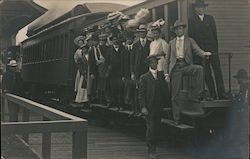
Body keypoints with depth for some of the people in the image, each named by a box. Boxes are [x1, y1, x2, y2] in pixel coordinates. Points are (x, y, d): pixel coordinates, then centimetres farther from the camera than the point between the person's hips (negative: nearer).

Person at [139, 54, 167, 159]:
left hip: (159, 108, 4)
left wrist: (163, 104, 3)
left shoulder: (161, 76, 11)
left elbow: (164, 91, 12)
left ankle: (153, 148, 20)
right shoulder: (144, 77, -1)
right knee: (150, 129, -8)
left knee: (156, 129, 8)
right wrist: (143, 107, -13)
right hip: (148, 108, -4)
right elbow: (141, 94, -5)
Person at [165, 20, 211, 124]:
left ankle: (194, 95, -26)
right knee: (175, 95, -2)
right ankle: (176, 118, 8)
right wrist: (166, 73, 8)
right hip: (175, 68, 1)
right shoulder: (171, 43, 19)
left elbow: (197, 50, -3)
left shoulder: (189, 41, 13)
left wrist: (204, 53, -27)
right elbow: (167, 59, 18)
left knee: (199, 68, -34)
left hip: (186, 65, -1)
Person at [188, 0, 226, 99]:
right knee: (207, 74, 0)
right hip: (200, 50, -1)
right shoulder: (191, 20, 6)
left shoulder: (210, 18, 13)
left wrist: (215, 48, 2)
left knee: (218, 72, -5)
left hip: (212, 49, 2)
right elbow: (191, 36, 3)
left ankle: (221, 94, -5)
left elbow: (215, 34, 10)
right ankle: (213, 94, 4)